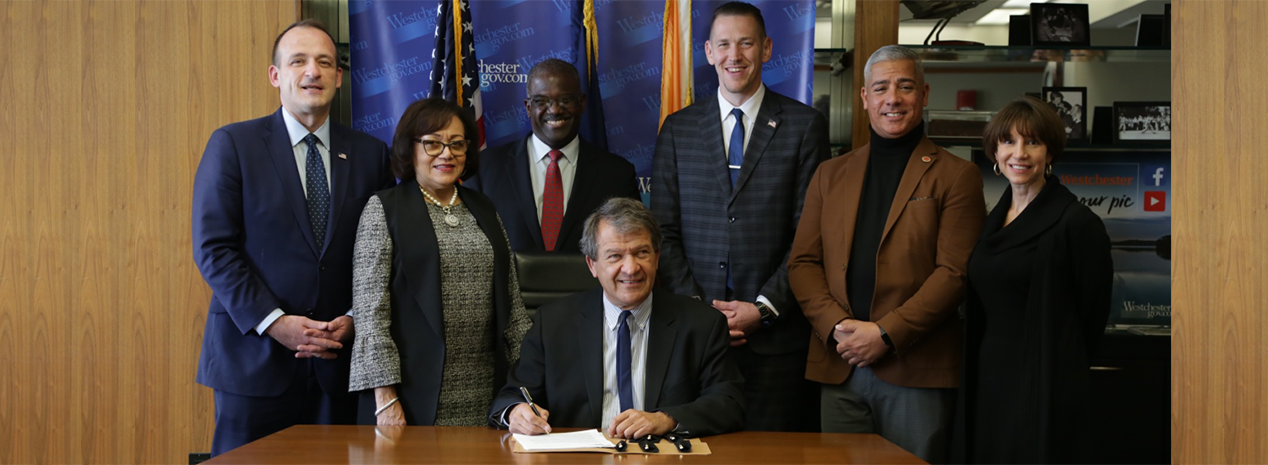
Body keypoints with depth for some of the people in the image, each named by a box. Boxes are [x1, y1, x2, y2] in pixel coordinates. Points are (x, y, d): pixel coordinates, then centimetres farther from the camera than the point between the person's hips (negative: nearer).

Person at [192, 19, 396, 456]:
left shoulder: (370, 153, 8)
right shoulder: (232, 145, 0)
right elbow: (213, 248, -6)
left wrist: (354, 319, -7)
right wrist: (273, 322, -14)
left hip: (338, 360, 2)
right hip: (254, 355, -2)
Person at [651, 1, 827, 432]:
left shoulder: (805, 125, 3)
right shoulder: (677, 129, 10)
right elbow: (664, 230, 7)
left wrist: (765, 307, -9)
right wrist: (695, 306, -5)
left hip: (775, 333, -2)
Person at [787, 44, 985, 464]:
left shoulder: (955, 176, 2)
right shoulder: (830, 175, 15)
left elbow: (955, 271, -7)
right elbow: (802, 262, 9)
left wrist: (885, 334, -14)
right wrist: (836, 327, -7)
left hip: (916, 371, -3)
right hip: (838, 367, 4)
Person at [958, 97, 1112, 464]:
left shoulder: (1077, 223, -10)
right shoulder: (994, 221, 12)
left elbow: (1091, 315, -5)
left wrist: (1057, 372, 3)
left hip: (1045, 390, -6)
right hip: (988, 383, 7)